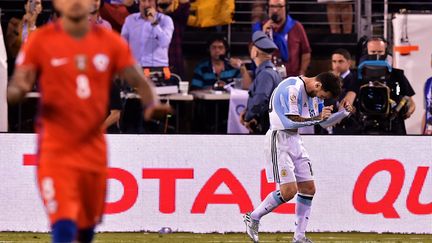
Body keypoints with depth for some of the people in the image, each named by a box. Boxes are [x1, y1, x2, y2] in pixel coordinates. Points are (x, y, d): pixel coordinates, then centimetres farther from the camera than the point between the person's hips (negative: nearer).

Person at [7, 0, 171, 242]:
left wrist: (152, 103, -21)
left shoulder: (110, 42, 4)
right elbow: (14, 90, -3)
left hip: (94, 149, 4)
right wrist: (19, 91, -28)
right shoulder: (41, 41, -4)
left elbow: (139, 81, 0)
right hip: (55, 150, -4)